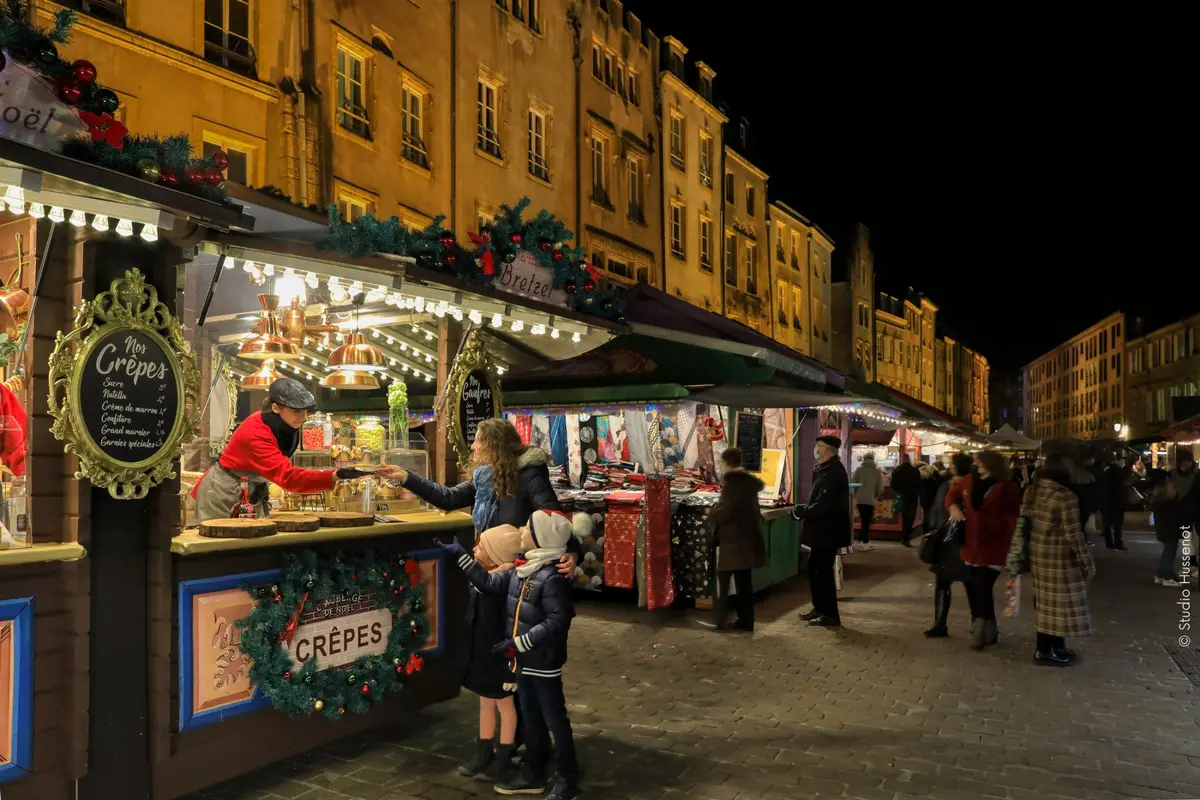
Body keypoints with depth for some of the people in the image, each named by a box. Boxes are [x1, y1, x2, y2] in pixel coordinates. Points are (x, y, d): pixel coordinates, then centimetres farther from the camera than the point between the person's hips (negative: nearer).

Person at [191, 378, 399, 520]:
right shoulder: (255, 434, -34)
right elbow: (288, 477, -43)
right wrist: (336, 476, -54)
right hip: (224, 494, -8)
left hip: (252, 492, 8)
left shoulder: (283, 424, -8)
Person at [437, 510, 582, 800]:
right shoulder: (521, 569, 3)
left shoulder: (553, 577, -23)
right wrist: (460, 555, 8)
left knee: (555, 719, 6)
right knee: (531, 718, 20)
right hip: (523, 661, 8)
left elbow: (557, 622, -26)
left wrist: (518, 643, -23)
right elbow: (490, 583, 11)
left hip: (544, 664, -8)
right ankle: (533, 772, 35)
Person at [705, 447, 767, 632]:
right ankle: (746, 620, 15)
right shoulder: (750, 480, 9)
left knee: (723, 580, 1)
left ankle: (719, 620, 4)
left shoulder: (732, 480, -16)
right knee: (744, 581, 12)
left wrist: (712, 514, -2)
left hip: (732, 538, -8)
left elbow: (726, 511, -22)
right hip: (747, 536, 8)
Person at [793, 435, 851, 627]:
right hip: (823, 529, 10)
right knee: (814, 569, 16)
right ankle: (820, 608, 27)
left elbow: (823, 505, -26)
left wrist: (801, 512, -14)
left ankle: (831, 615, 7)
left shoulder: (832, 472, -21)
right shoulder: (826, 469, 13)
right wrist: (803, 510, 3)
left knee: (824, 571, -2)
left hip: (828, 531, -10)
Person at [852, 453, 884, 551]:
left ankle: (865, 542, 15)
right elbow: (880, 488, 0)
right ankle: (863, 543, 1)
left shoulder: (859, 470, 2)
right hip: (870, 500, -2)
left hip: (859, 499, 2)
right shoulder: (878, 471, 0)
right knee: (866, 521, 3)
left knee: (864, 521, 12)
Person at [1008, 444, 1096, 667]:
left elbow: (1022, 523, 8)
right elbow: (1073, 535, -19)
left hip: (1038, 554, 8)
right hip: (1060, 558, -8)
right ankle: (1045, 651, 14)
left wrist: (1016, 555, 15)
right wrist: (1088, 562, -8)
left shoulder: (1033, 489, 3)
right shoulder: (1065, 495, -21)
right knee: (1057, 604, 5)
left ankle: (1055, 647, 31)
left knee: (1047, 603, 17)